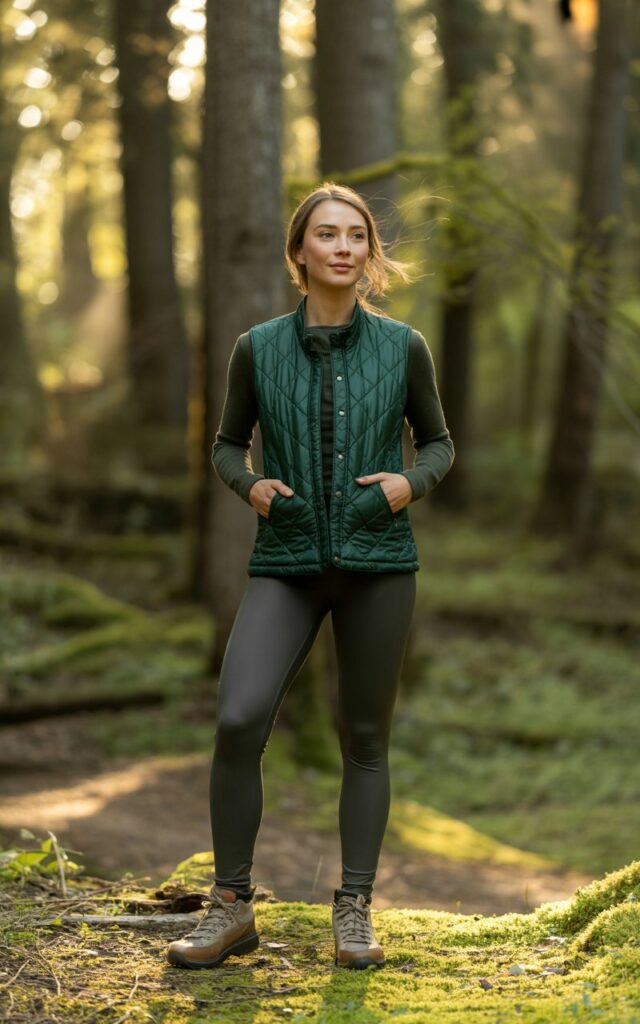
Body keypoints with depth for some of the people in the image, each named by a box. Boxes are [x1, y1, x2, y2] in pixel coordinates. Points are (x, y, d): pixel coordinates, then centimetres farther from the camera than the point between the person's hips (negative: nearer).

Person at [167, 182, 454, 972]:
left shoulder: (402, 347, 0)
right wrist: (250, 486, -9)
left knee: (364, 737, 5)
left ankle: (354, 912, 18)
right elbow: (228, 447, 12)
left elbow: (438, 445, 10)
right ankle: (231, 907, -1)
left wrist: (410, 483, -11)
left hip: (378, 562, 0)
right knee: (238, 722, -15)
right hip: (286, 563, 0)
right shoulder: (258, 349, 1)